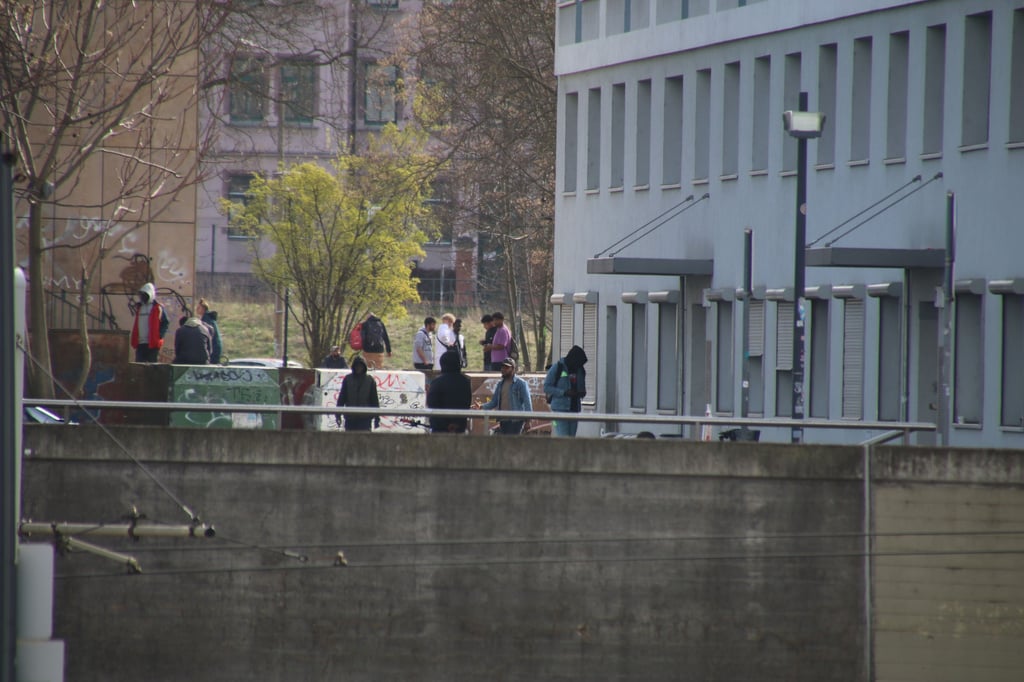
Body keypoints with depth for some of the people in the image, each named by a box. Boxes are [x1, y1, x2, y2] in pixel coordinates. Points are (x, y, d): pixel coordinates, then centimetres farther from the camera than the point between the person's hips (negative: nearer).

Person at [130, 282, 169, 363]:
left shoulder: (158, 308, -3)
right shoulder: (139, 308, 17)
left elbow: (166, 323, -5)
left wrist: (160, 335, -16)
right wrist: (134, 340, 13)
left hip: (153, 344, -7)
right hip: (140, 343, 7)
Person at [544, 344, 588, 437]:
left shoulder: (580, 370, 12)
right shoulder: (557, 368, -5)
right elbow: (547, 387, -7)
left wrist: (582, 393, -1)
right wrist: (564, 392, -19)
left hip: (574, 409, 6)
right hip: (560, 408, -6)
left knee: (571, 437, 6)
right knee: (562, 438, -13)